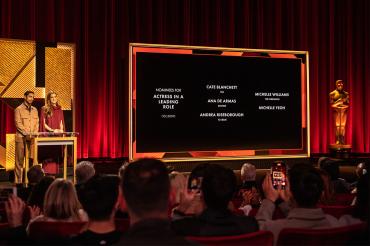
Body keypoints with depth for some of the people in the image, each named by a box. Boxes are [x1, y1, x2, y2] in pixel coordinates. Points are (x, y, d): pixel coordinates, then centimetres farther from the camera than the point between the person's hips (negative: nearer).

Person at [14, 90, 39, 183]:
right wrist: (27, 134, -16)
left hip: (32, 138, 5)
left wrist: (34, 133, -3)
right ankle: (18, 181, 1)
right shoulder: (19, 109, 0)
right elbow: (18, 124, -7)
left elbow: (37, 123, 14)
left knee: (32, 159, 1)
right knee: (20, 160, -2)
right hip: (21, 137, -4)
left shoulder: (35, 110, 16)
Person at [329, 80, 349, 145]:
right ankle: (337, 140, -3)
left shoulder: (346, 93, 11)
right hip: (336, 111, -3)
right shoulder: (333, 93, 2)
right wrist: (337, 107, -16)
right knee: (337, 125, -5)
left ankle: (342, 140, 4)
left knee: (343, 125, 0)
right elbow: (331, 103, -2)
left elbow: (348, 103, 11)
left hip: (344, 111, 3)